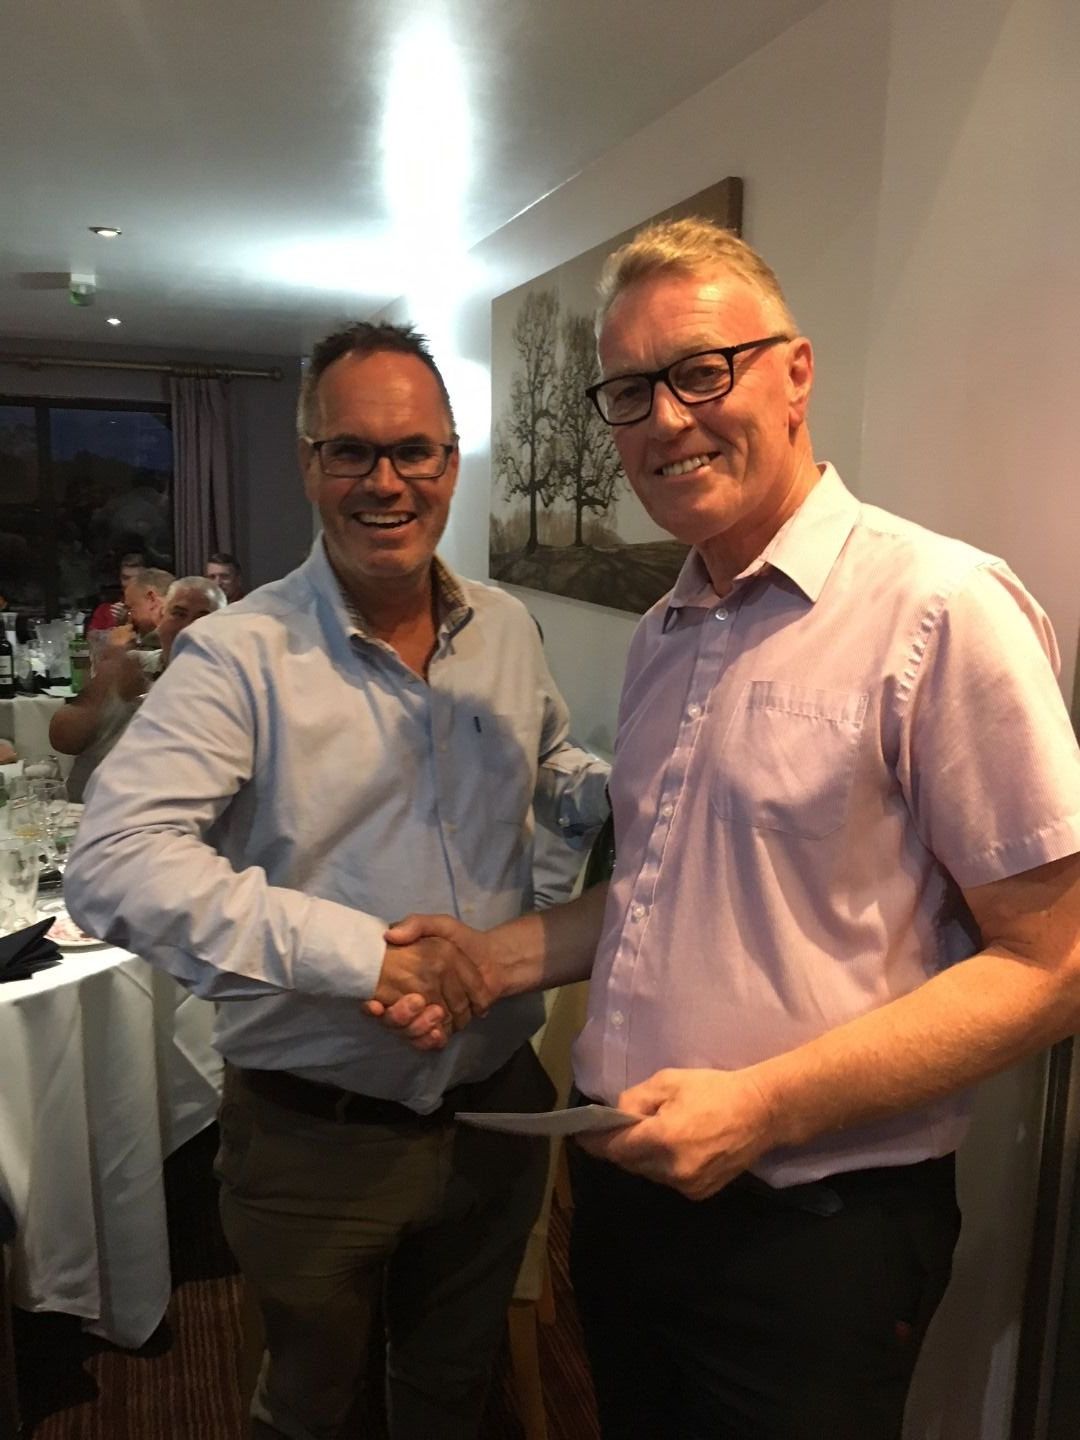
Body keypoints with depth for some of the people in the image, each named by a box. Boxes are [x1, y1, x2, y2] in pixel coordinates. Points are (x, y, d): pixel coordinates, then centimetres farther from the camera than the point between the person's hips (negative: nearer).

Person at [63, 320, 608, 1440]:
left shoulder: (508, 632, 0)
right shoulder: (242, 654, -18)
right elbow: (114, 865, -27)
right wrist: (362, 953, -32)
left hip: (497, 1106, 4)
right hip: (318, 1137, -4)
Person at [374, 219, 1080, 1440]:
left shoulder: (940, 609, -18)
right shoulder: (663, 638, 6)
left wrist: (763, 1106, -23)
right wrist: (497, 958, 1)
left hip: (813, 1231, -7)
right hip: (626, 1185, 7)